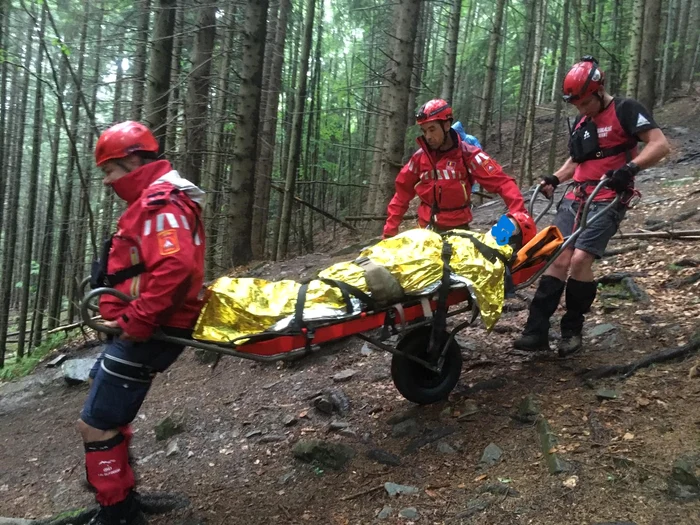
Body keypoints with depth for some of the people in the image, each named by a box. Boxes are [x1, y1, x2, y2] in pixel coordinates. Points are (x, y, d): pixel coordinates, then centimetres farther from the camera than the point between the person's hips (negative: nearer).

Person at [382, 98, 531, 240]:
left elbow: (502, 182, -16)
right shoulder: (420, 157, -1)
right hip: (427, 229, 3)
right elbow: (403, 193, 5)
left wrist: (519, 215, -31)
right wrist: (390, 229, 1)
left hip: (458, 229, -2)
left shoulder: (467, 154, -11)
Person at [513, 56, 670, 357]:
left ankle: (572, 330, -1)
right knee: (559, 259, -4)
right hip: (575, 199, 6)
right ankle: (537, 331, -5)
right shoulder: (581, 123, 17)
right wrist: (554, 179, 11)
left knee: (580, 259, -19)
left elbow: (660, 145, -13)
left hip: (607, 200, -6)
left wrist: (631, 167, -30)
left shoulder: (625, 110, -4)